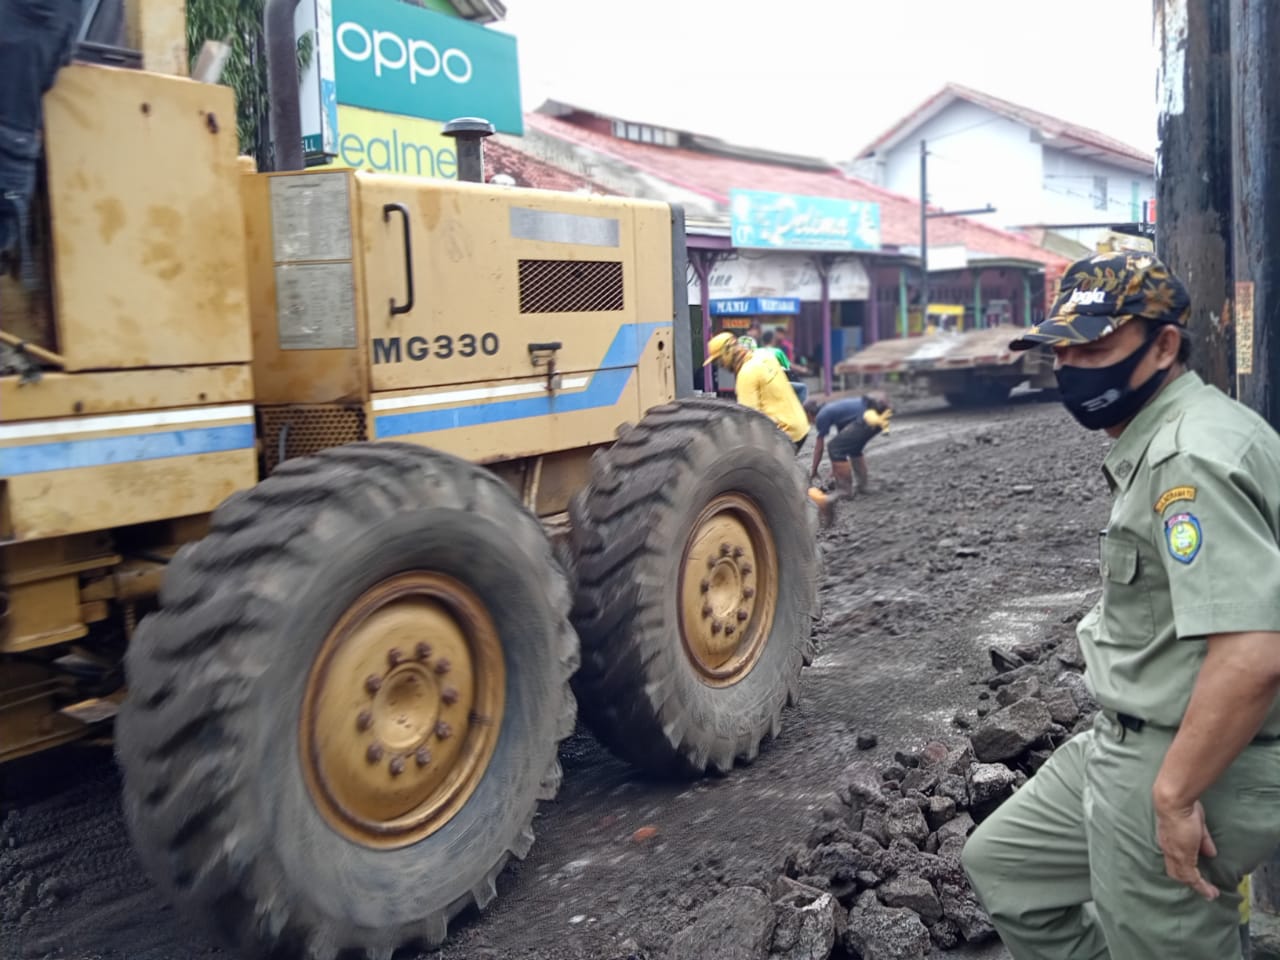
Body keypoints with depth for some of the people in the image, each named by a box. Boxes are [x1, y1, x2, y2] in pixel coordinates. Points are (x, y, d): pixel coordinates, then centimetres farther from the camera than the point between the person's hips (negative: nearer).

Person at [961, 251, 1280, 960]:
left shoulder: (1191, 457, -23)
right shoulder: (1155, 441, 10)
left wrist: (1175, 796, -23)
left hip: (1187, 763, -10)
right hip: (1127, 743, 10)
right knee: (999, 862, 18)